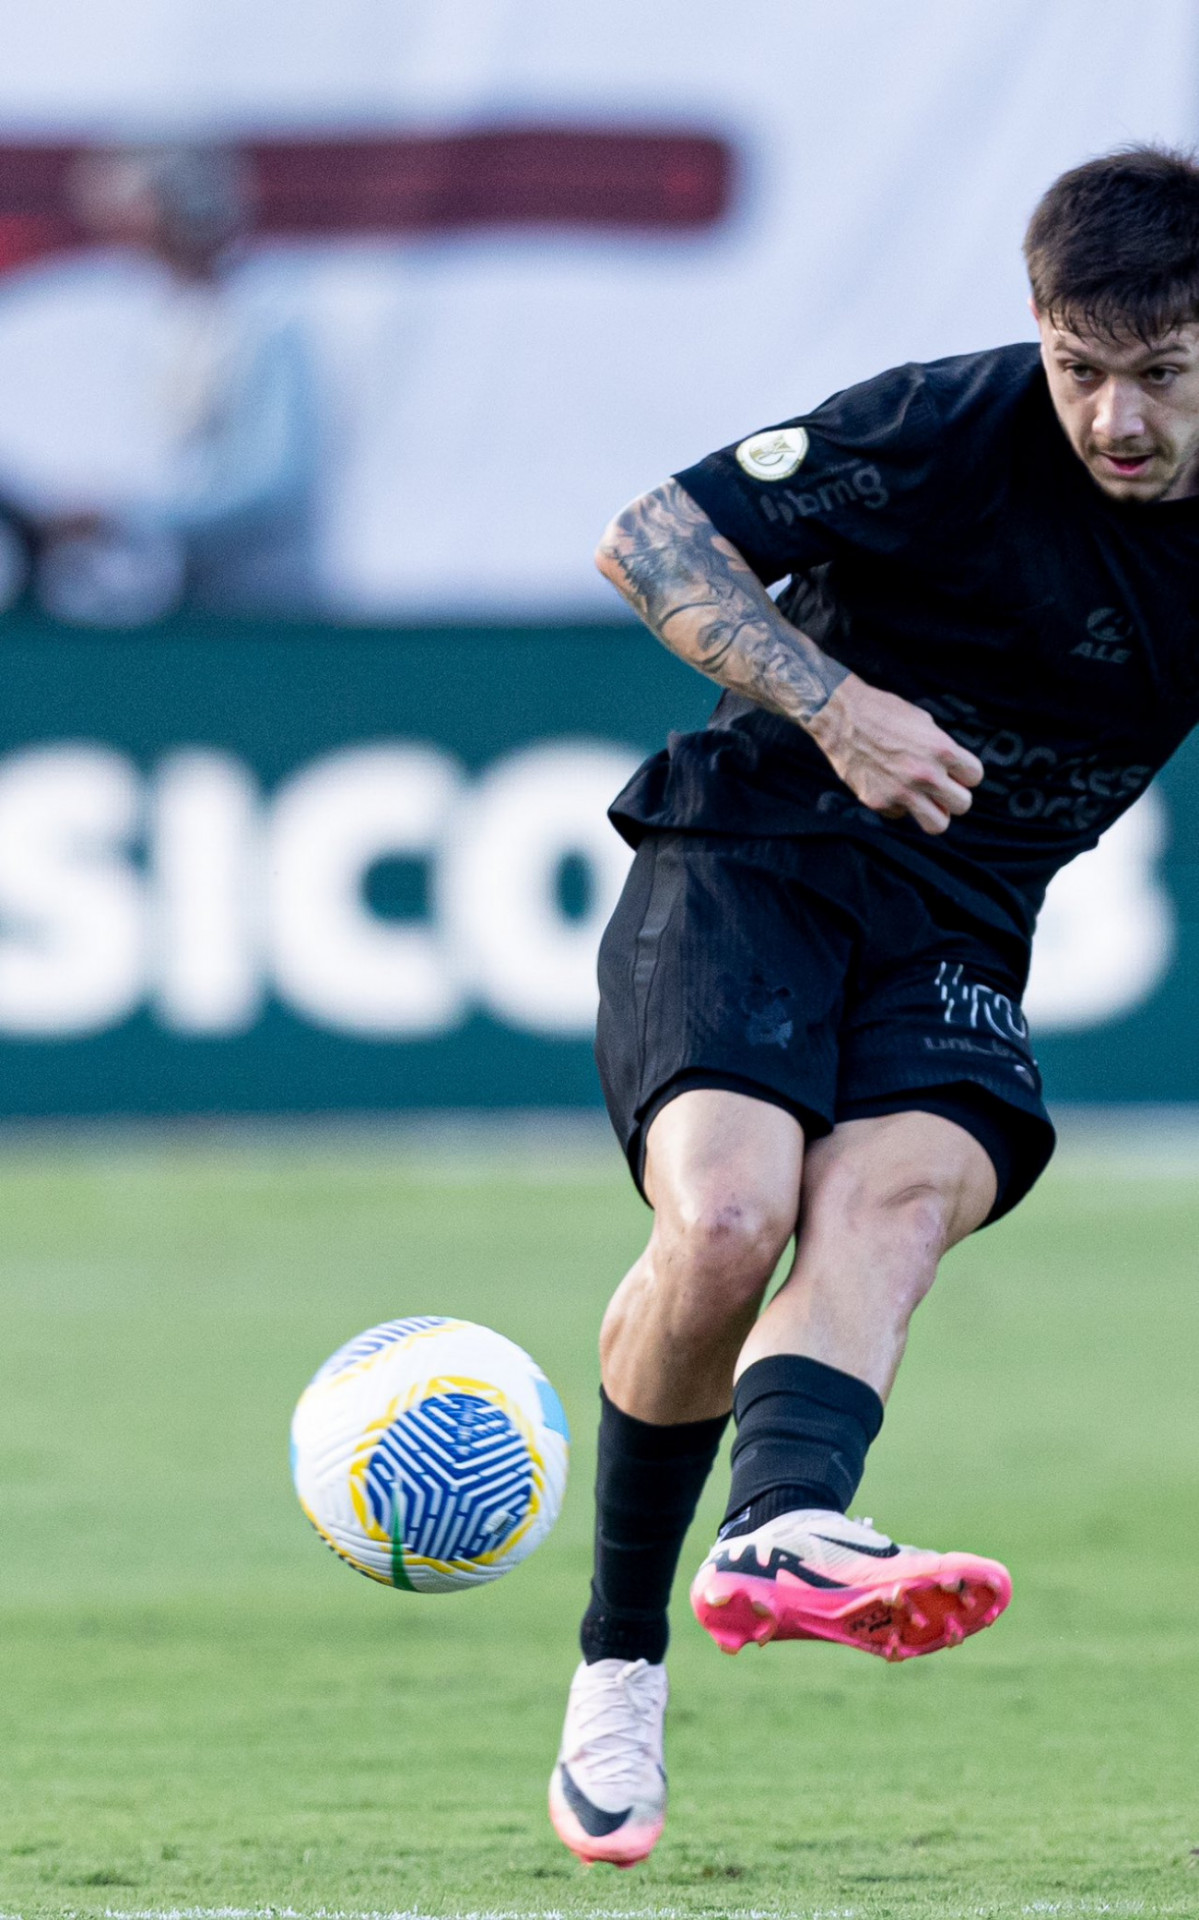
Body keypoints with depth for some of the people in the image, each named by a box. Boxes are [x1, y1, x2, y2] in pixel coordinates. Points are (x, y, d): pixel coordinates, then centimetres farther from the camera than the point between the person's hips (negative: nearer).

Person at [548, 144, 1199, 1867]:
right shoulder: (947, 431, -12)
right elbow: (649, 540, -9)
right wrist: (834, 704, -19)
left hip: (953, 941, 3)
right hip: (747, 864, -3)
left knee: (897, 1195, -31)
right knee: (729, 1213, -28)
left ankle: (783, 1532, -59)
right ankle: (620, 1660, -12)